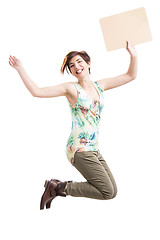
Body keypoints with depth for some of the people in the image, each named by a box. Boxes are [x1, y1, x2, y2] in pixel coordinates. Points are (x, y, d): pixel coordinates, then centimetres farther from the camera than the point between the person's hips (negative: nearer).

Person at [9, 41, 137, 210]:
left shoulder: (99, 86, 11)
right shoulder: (71, 88, -5)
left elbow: (130, 76, 16)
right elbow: (36, 91, -12)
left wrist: (133, 55, 0)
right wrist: (20, 69, -18)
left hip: (94, 149, 7)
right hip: (79, 150, -7)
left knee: (112, 192, 9)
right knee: (107, 192, -9)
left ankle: (59, 188, 15)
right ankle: (57, 187, 1)